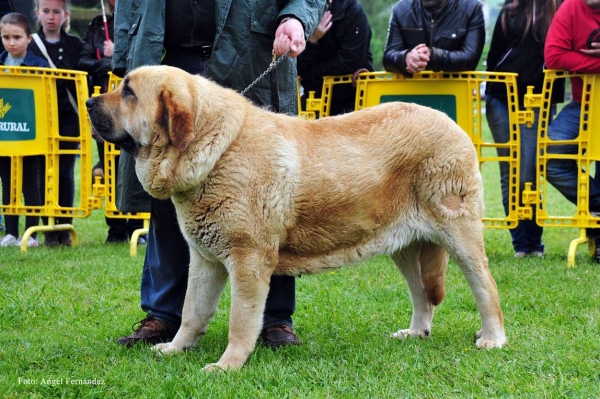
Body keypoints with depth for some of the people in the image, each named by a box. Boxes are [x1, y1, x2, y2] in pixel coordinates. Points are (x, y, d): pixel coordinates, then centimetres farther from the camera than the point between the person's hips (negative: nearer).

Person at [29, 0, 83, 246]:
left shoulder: (74, 44, 6)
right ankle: (49, 229, 5)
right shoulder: (31, 45, 4)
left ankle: (65, 228, 8)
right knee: (45, 172, 0)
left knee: (66, 171, 1)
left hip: (69, 117, 0)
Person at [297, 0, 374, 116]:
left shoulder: (352, 11, -12)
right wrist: (312, 41, -22)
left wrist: (311, 73, -10)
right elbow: (297, 67, -5)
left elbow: (350, 62, -18)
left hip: (350, 99, -4)